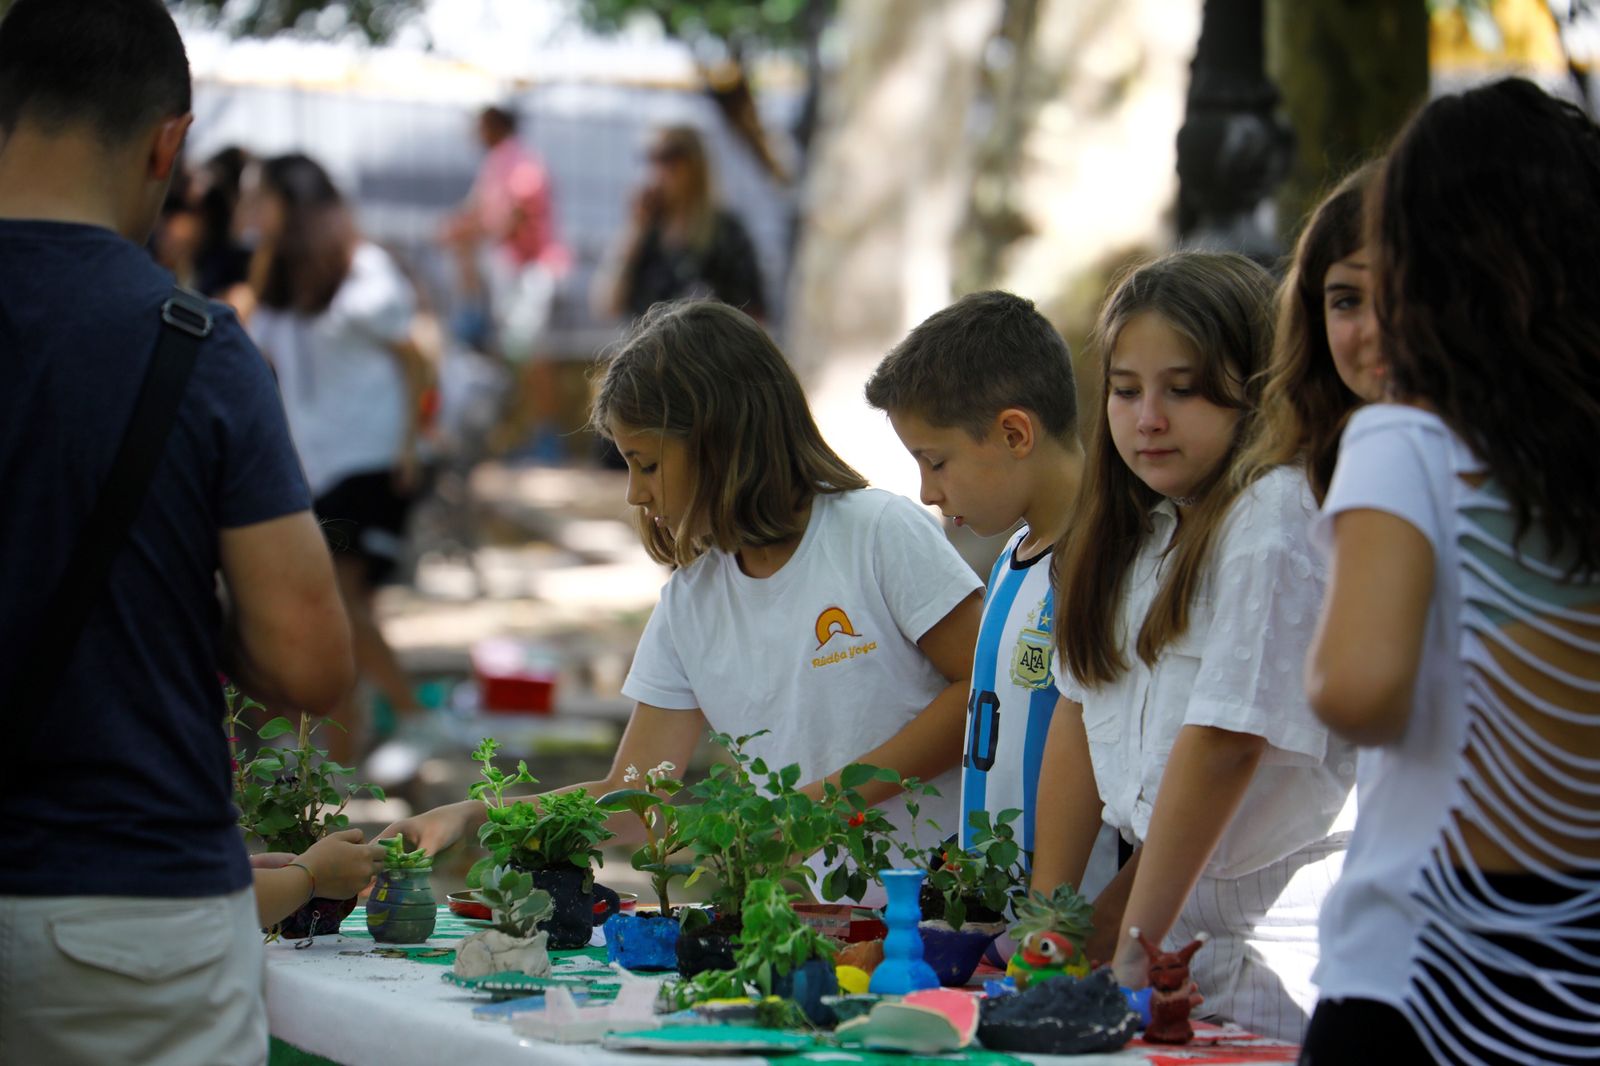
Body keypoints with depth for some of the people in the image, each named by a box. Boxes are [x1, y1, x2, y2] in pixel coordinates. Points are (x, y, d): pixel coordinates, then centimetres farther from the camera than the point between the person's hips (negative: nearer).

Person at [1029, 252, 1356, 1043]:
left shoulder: (1277, 520, -16)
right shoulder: (1134, 530, 12)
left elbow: (1226, 739, -20)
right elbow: (1084, 711, 13)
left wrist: (1136, 946, -17)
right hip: (1179, 905, 8)